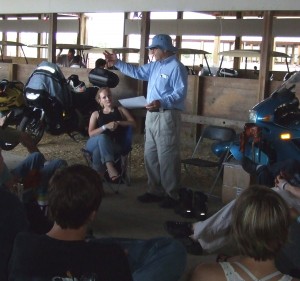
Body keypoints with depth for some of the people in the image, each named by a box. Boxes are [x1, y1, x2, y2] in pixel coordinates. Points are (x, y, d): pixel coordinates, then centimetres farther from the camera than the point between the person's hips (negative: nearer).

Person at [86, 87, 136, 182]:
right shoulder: (96, 114, 19)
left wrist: (118, 123, -8)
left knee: (98, 151, -37)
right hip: (95, 143, 1)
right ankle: (110, 167, -56)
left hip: (116, 145, 0)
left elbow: (133, 123, 7)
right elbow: (91, 133, 4)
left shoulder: (120, 110, 20)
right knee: (102, 137, -39)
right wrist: (105, 126, -13)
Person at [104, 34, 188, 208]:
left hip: (167, 116, -10)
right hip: (152, 115, 10)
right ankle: (156, 191, 23)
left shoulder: (177, 67, -13)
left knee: (167, 158, -7)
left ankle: (172, 195, 2)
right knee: (150, 155, 13)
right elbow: (137, 72, 24)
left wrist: (162, 103, -33)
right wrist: (117, 63, 19)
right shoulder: (154, 66, 16)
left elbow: (181, 93, -21)